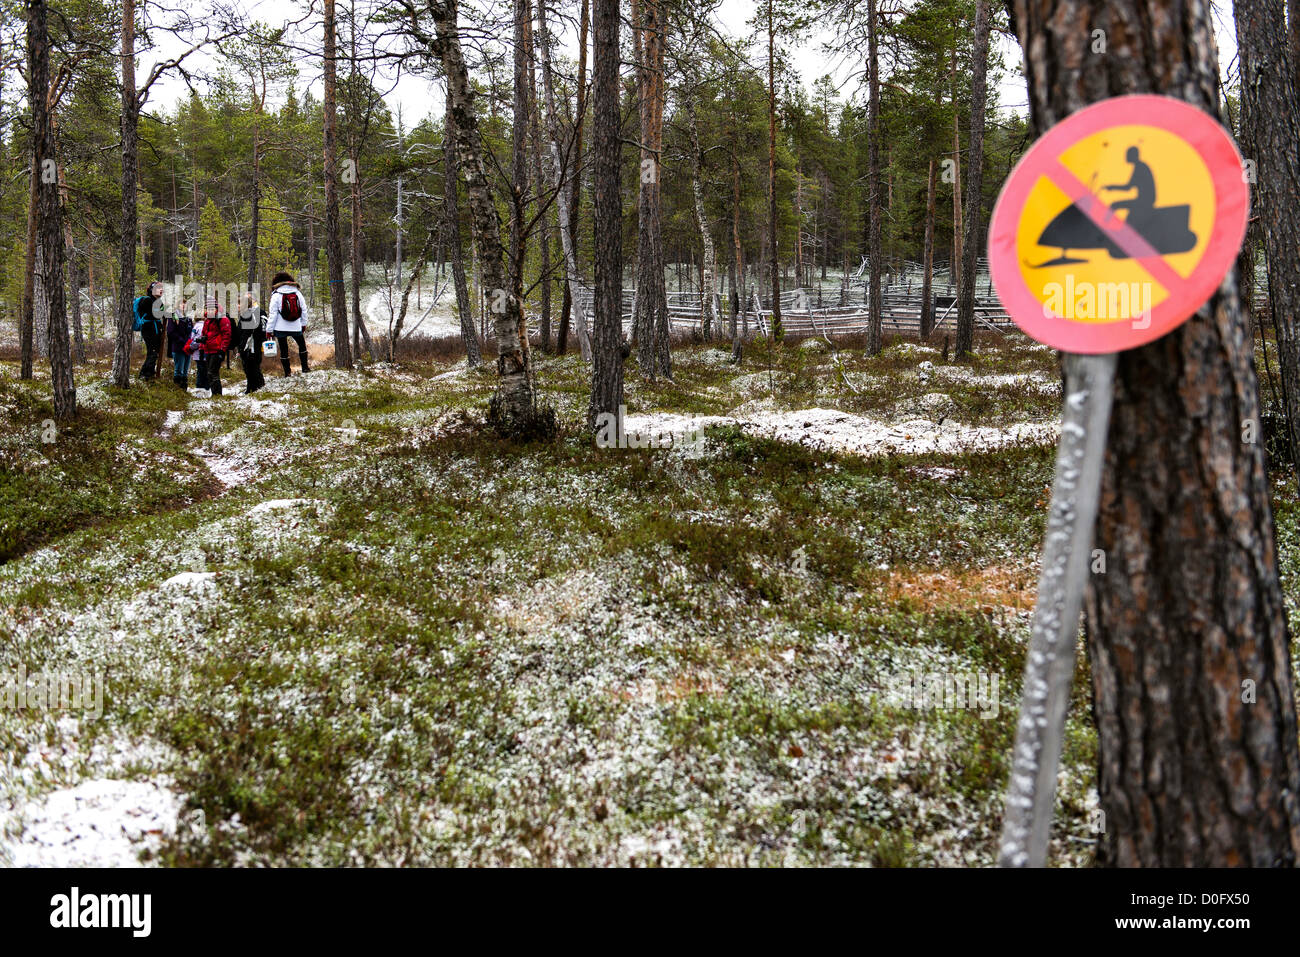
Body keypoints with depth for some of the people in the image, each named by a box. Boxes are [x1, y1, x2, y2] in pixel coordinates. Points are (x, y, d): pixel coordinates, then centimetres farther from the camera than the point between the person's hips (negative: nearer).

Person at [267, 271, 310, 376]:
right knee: (302, 345, 23)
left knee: (284, 350, 5)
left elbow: (273, 314, -9)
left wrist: (269, 329, -3)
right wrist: (304, 324, 18)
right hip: (296, 327, 3)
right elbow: (304, 309, 6)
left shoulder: (276, 295, -8)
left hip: (281, 328, -3)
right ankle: (304, 367, 19)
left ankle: (287, 373, 6)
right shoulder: (297, 292, 1)